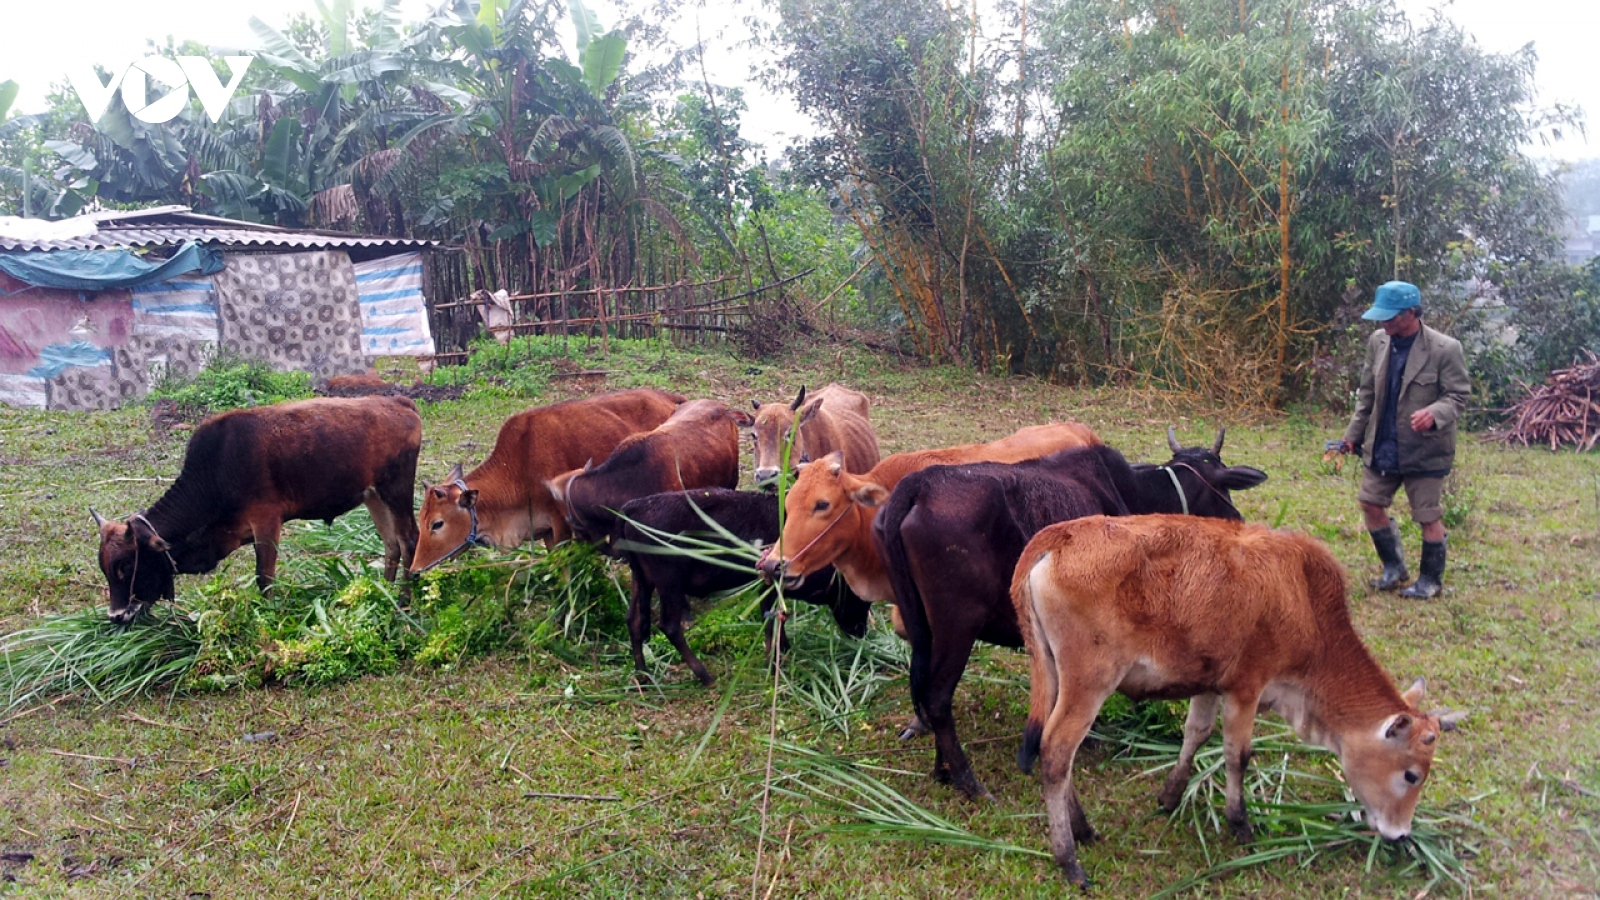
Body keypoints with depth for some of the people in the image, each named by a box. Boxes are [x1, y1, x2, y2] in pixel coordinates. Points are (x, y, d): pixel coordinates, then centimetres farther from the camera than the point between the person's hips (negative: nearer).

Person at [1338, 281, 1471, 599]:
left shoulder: (1445, 349, -16)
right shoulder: (1378, 342, 1)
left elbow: (1458, 395, -12)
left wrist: (1434, 413, -34)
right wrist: (1353, 434, 9)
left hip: (1424, 451, -5)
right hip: (1382, 447, 6)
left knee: (1428, 517, 5)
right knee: (1371, 504, 10)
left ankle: (1430, 580, 25)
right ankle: (1394, 567, 31)